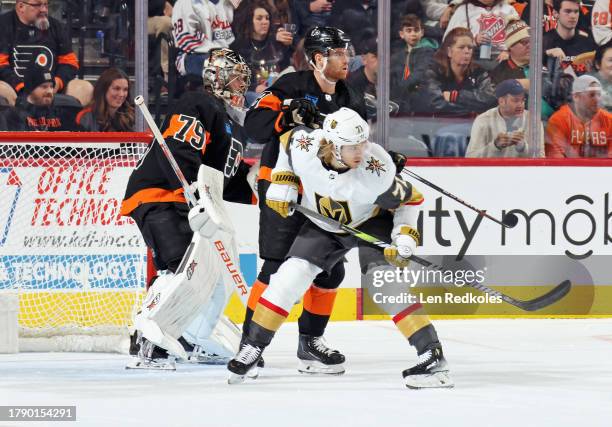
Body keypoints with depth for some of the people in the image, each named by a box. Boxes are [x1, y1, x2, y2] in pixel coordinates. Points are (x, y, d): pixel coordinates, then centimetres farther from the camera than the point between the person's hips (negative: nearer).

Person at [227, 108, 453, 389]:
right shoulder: (304, 147, -28)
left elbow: (409, 199, -16)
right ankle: (253, 347, 7)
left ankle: (432, 356, -20)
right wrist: (283, 182, -6)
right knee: (290, 277, -8)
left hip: (371, 221, -3)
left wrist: (406, 237, -26)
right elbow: (288, 140, -2)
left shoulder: (377, 170, -34)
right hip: (323, 225, 3)